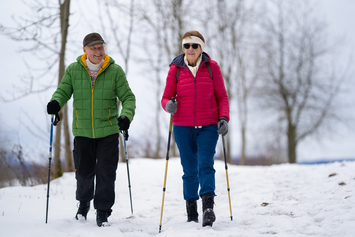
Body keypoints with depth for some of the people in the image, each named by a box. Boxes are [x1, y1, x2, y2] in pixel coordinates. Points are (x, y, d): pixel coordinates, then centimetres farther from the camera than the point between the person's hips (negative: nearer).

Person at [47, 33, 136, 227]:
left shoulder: (115, 71, -2)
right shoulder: (73, 70, 1)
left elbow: (128, 97, -1)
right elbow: (63, 91, 4)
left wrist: (126, 116, -20)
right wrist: (56, 102, -20)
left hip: (108, 131, -1)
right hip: (82, 131, 1)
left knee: (106, 173, -2)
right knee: (83, 171, 10)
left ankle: (103, 211, 11)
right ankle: (83, 202, 37)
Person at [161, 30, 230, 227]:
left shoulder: (212, 67, 1)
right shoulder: (175, 69, 2)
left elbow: (222, 96, 5)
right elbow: (166, 97, 5)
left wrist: (224, 118, -10)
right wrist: (168, 105, -19)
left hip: (208, 126, -1)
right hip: (183, 127, 1)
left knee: (205, 166, -14)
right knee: (189, 170, 6)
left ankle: (208, 207, -23)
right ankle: (191, 212, 13)